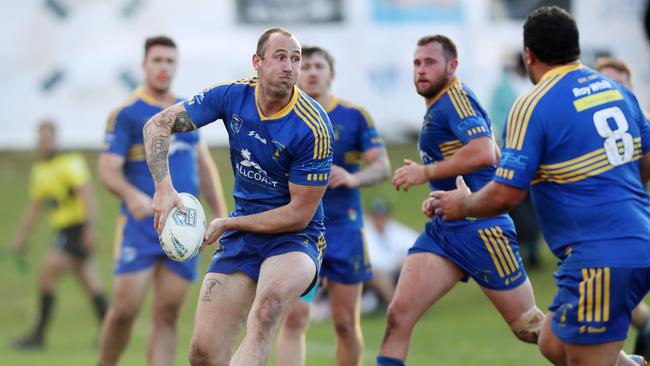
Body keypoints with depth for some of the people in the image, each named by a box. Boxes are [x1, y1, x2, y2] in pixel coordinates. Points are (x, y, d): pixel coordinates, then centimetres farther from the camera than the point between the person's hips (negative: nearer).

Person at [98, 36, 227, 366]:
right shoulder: (127, 113, -2)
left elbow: (204, 166, 24)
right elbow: (108, 169, -10)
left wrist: (221, 216, 18)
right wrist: (131, 194, -29)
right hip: (142, 226, -4)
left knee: (167, 314, 1)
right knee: (126, 307, -12)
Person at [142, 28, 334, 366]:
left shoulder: (314, 127, -19)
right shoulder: (232, 96, -5)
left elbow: (299, 214, -15)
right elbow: (158, 124, 3)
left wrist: (227, 224, -9)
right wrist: (164, 187, -12)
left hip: (295, 237, -5)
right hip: (240, 236, 5)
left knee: (268, 304, -39)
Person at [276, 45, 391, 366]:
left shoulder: (354, 116, 1)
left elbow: (382, 166, -4)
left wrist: (354, 178, -23)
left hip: (343, 229, 0)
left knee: (346, 323, 6)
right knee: (294, 317, -13)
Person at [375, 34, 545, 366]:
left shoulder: (455, 96, -12)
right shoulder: (437, 108, 16)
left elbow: (484, 152, -28)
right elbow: (495, 154, 27)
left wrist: (426, 172, -21)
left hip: (480, 227, -9)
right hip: (443, 228, 9)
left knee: (530, 326, 1)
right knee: (398, 315, -8)